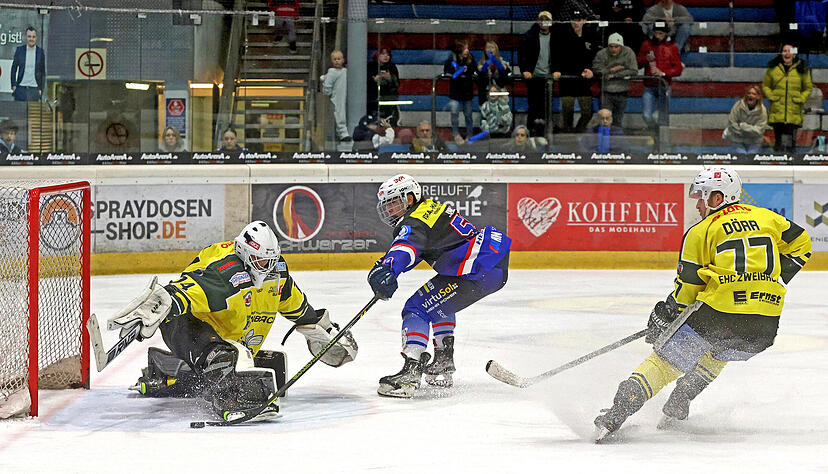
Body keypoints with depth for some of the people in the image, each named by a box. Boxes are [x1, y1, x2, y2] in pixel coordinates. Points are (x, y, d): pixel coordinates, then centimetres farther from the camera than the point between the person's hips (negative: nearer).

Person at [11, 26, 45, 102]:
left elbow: (43, 72, 8)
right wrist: (13, 85, 2)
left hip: (34, 89, 0)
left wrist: (41, 89, 2)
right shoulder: (19, 50, 3)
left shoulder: (40, 51, 3)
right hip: (21, 89, 0)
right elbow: (13, 69, 9)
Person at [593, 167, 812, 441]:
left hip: (718, 314, -4)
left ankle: (615, 417, -5)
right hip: (764, 328, 4)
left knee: (665, 361, 6)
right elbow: (801, 244, 23)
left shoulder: (701, 232, 4)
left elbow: (687, 287, 4)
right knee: (717, 354, 34)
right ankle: (677, 407, 24)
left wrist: (665, 316, 17)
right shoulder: (767, 218, 16)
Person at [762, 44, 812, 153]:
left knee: (790, 141, -8)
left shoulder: (801, 69, 6)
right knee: (778, 140, 2)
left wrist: (801, 99, 0)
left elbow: (808, 87, 15)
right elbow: (765, 85, 17)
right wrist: (771, 96, 0)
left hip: (793, 113, -1)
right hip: (777, 112, 1)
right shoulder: (773, 68, 8)